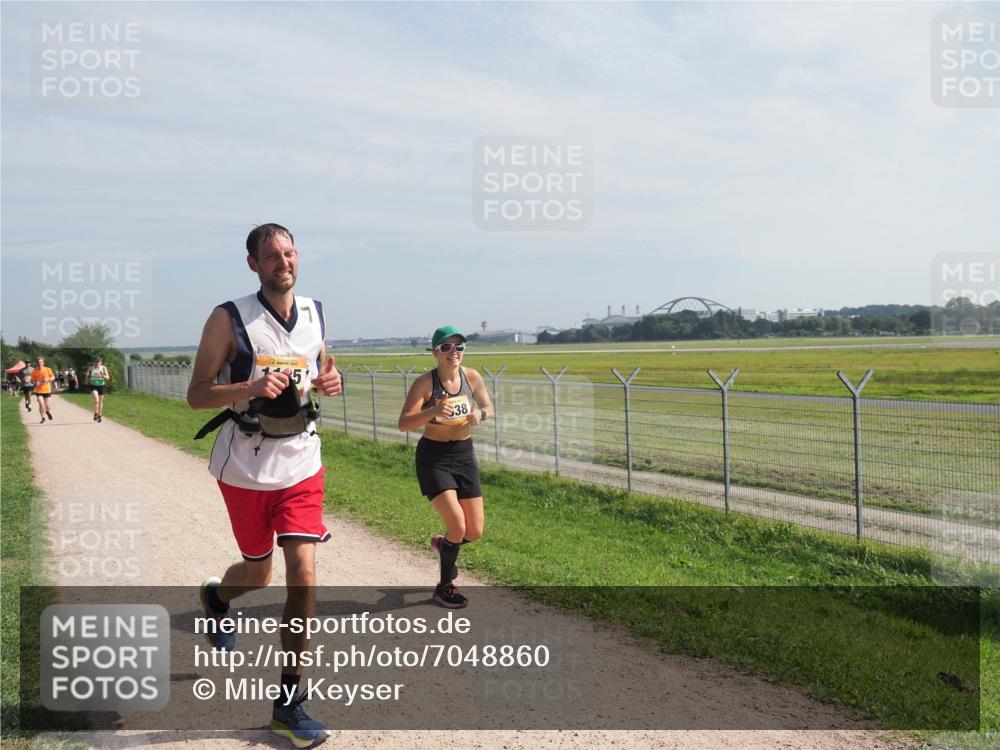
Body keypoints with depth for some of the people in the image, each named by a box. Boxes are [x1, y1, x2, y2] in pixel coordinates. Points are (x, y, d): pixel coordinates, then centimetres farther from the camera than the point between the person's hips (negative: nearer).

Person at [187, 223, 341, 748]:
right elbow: (196, 395, -11)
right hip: (245, 468, -3)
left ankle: (287, 704, 7)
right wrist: (252, 387, -28)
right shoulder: (229, 319, -11)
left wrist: (329, 382, -5)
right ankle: (216, 596, 52)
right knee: (258, 574, 13)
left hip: (302, 465, 3)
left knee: (303, 576, -6)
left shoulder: (314, 315, 3)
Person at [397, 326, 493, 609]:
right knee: (457, 523, -15)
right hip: (433, 457, -5)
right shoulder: (425, 383, -16)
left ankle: (442, 543, 41)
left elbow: (489, 408, 11)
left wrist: (480, 414, -14)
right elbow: (404, 424, -22)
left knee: (475, 531, 6)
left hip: (464, 454, 5)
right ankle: (445, 587, 8)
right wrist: (434, 411, -39)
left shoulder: (472, 377, -4)